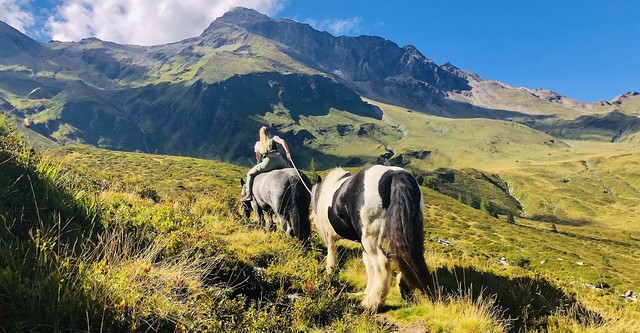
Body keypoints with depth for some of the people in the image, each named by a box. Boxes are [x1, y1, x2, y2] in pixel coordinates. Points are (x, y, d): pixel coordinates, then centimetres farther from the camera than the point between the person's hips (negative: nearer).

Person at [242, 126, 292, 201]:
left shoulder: (258, 144, 24)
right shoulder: (274, 138, 21)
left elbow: (258, 159, 30)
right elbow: (282, 141, 0)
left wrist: (259, 166, 47)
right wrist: (287, 152, -7)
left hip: (268, 162, -1)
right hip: (279, 160, 1)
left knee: (250, 174, 16)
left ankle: (248, 194, 2)